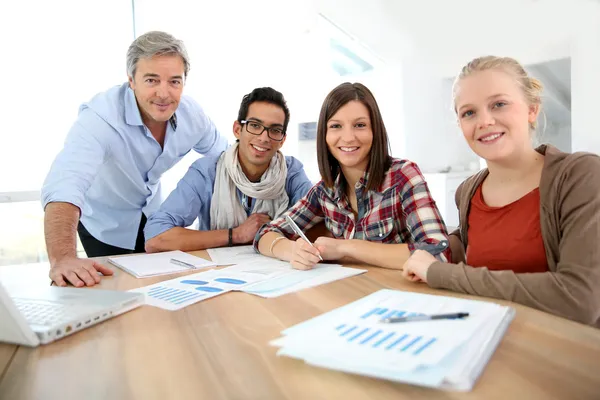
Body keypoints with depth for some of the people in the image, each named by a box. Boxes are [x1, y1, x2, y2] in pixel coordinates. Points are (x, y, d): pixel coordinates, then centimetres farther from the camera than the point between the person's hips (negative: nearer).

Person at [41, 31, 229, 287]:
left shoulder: (192, 114, -19)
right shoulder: (100, 117, -35)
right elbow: (64, 185, -47)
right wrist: (62, 258, -63)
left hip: (153, 217, 5)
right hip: (105, 225, -4)